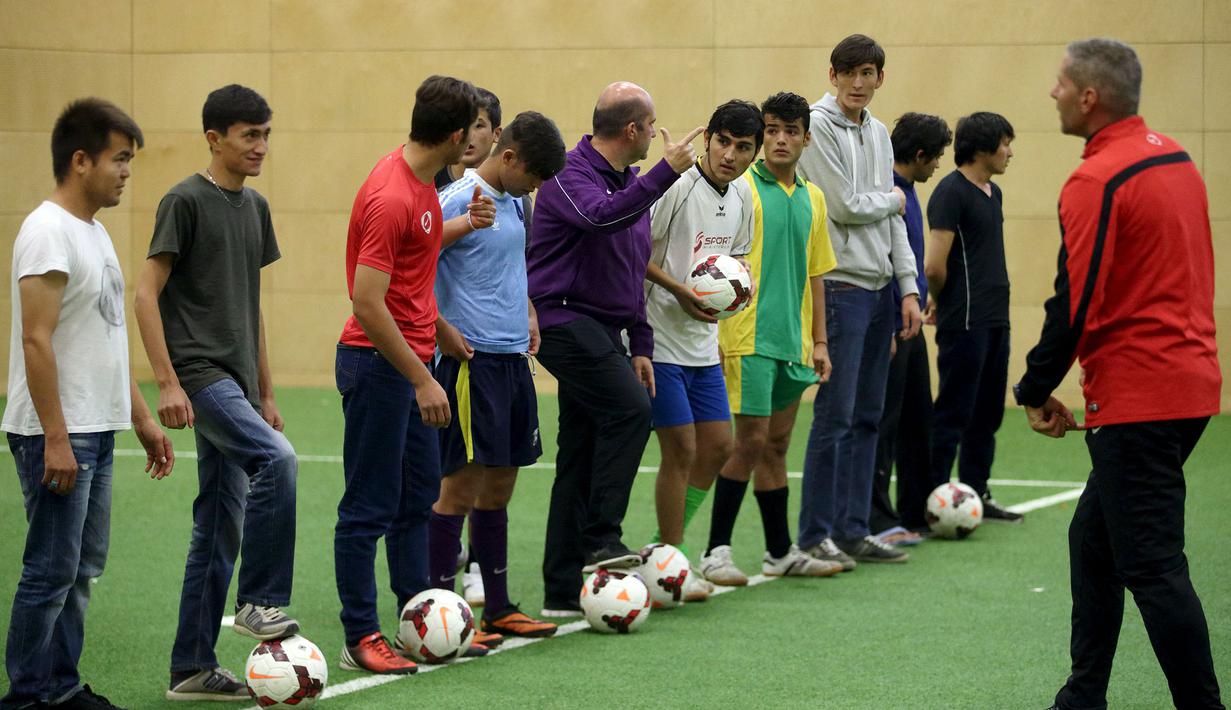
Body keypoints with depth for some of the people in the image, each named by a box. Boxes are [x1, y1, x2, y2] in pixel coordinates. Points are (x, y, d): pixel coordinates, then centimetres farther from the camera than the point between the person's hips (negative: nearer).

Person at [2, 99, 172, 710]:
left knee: (82, 568, 13)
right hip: (58, 435, -10)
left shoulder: (93, 232, 15)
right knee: (52, 571, -6)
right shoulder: (49, 232, -15)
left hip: (96, 432, 10)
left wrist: (142, 417, 21)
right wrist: (55, 437, -23)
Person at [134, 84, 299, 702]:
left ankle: (192, 669, 12)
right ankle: (259, 601, -16)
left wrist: (265, 392, 21)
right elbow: (147, 293, -11)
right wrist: (167, 382, -18)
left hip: (236, 382, 8)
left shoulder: (254, 206, 15)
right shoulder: (186, 201, -8)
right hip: (199, 373, -8)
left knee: (219, 528, 7)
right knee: (276, 460, -28)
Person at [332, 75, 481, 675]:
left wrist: (438, 327, 26)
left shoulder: (420, 184, 7)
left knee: (418, 499, 15)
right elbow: (367, 302, -25)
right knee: (370, 508, -2)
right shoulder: (392, 197, -23)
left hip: (410, 361, 10)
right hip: (377, 362, -10)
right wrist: (422, 381, -23)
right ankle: (361, 637, 4)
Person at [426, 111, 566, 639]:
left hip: (513, 358, 9)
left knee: (499, 486, 13)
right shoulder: (459, 199, -13)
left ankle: (498, 609, 20)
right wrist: (444, 332, -20)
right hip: (472, 359, -9)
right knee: (462, 485, -7)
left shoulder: (513, 202, 14)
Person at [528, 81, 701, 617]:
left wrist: (640, 346, 20)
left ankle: (565, 591, 8)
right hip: (564, 320, -9)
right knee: (630, 410, -23)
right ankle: (600, 541, -20)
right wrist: (666, 171, -36)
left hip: (601, 330, 9)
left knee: (583, 453, 6)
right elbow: (603, 216, -34)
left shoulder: (628, 181, 17)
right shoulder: (570, 175, -11)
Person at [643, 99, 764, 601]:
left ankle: (663, 547, 23)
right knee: (681, 449, -7)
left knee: (718, 446, 9)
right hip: (661, 340, -8)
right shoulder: (677, 186, -17)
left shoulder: (742, 196, 7)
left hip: (703, 343, 8)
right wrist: (680, 289, -23)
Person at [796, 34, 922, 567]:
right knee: (836, 416, -8)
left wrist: (908, 288, 10)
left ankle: (853, 530, 15)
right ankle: (816, 535, -2)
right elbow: (845, 207, -16)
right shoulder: (818, 126, -10)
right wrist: (892, 199, 2)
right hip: (840, 287, -8)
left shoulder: (878, 133, 15)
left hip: (879, 288, 8)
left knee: (867, 416, 9)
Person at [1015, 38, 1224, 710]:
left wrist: (1035, 390, -5)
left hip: (1136, 398, -10)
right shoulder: (1174, 157, 11)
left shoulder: (1097, 181, -16)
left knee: (1152, 566, -7)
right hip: (1189, 379, 10)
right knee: (1092, 542, 18)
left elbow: (1076, 303, -18)